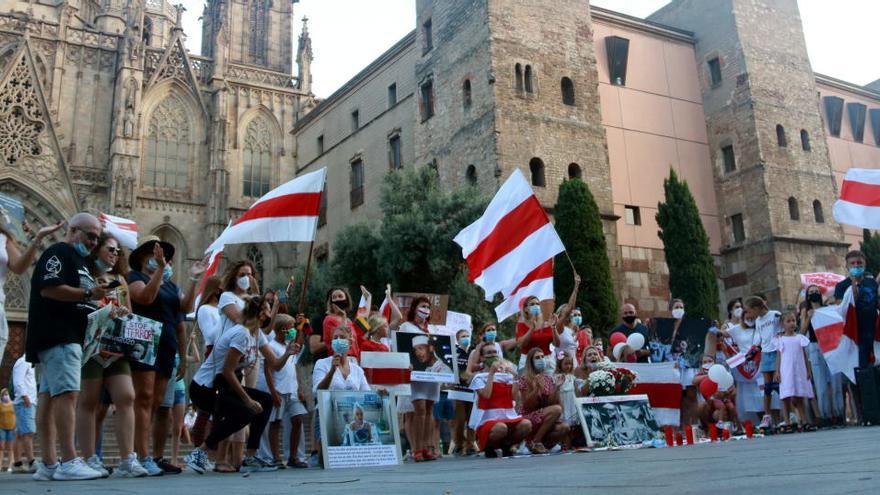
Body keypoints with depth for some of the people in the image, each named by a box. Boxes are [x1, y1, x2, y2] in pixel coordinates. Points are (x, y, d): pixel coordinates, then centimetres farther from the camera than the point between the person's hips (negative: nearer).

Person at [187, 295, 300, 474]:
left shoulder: (257, 334, 6)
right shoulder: (241, 333, -22)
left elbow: (275, 365, 3)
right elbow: (227, 371, -23)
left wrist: (287, 353, -18)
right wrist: (247, 399, -18)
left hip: (222, 387, 10)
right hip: (203, 388, -10)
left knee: (266, 401, 3)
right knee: (245, 412, -27)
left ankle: (250, 459, 6)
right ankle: (200, 452, -13)